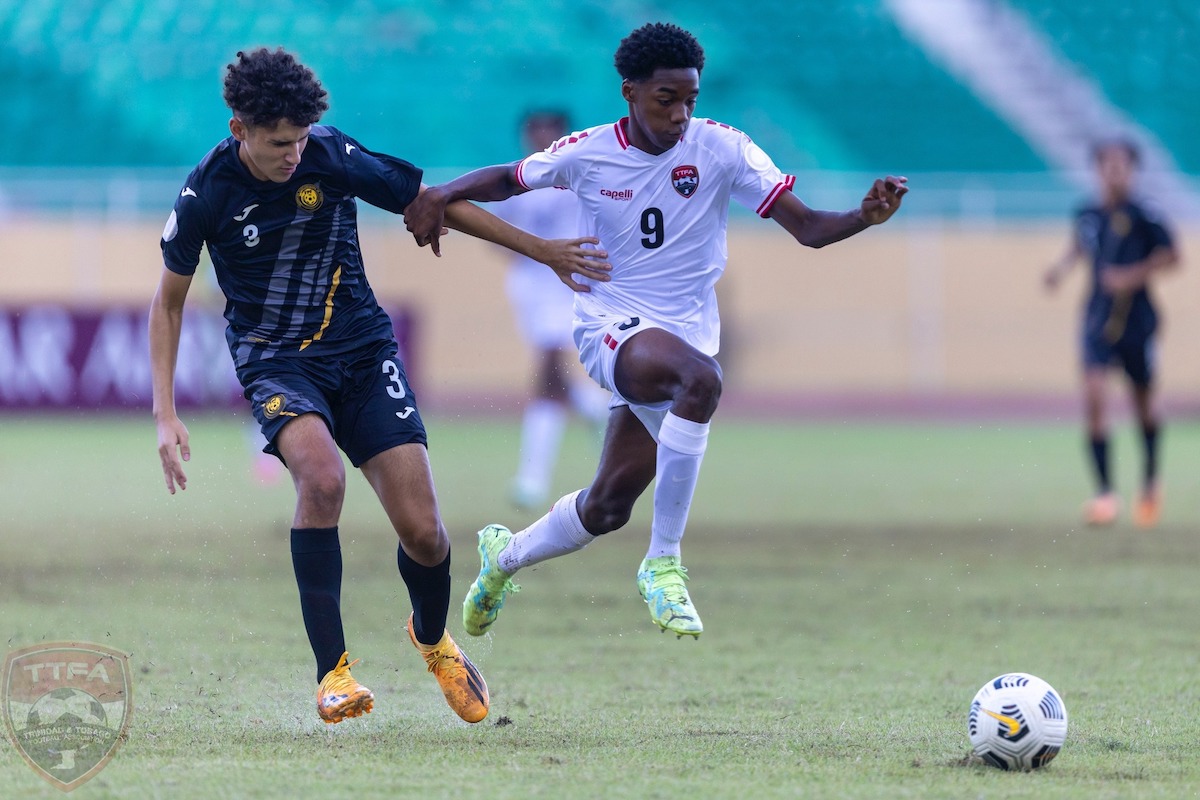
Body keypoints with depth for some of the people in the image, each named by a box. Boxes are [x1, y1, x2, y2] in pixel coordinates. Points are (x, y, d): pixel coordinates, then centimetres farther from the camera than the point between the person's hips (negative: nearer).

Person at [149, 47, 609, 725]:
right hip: (275, 361, -2)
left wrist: (543, 250, 7)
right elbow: (169, 301, 1)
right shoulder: (207, 194, -13)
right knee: (322, 475, -34)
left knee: (423, 533, -9)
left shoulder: (335, 157, -13)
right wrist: (166, 414, -6)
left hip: (363, 349, 2)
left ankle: (433, 637, 27)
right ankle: (332, 669, -25)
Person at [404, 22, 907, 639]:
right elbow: (508, 179, 13)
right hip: (610, 327, -3)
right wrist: (442, 194, -6)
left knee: (606, 507, 7)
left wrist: (866, 216, -28)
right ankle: (663, 563, -28)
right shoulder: (587, 154, -5)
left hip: (686, 337, 3)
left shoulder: (721, 149, -6)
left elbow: (806, 228, -9)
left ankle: (505, 555, 40)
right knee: (700, 380, -36)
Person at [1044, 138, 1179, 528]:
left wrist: (1135, 276, -19)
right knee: (1094, 397, -16)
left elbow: (1171, 256, -9)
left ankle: (1150, 481, 38)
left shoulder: (1142, 217, -11)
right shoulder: (1087, 215, 2)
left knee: (1144, 403, 13)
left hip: (1136, 318, -2)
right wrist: (1062, 267, 6)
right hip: (1098, 318, 2)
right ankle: (1105, 493, -13)